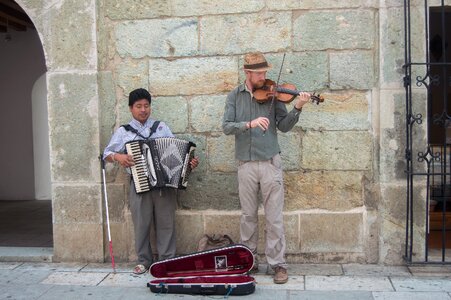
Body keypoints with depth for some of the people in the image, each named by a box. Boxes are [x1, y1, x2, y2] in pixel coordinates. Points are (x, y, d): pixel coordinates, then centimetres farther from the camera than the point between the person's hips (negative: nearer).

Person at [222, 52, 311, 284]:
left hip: (270, 162, -1)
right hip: (246, 164, 1)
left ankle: (278, 263, 11)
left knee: (274, 217, 1)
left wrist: (297, 108, -15)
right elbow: (226, 126, -6)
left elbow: (284, 126, 1)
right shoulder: (235, 96, 6)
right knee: (248, 216, 11)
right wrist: (250, 124, -22)